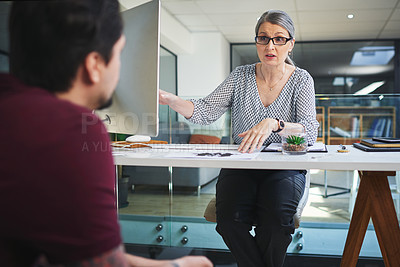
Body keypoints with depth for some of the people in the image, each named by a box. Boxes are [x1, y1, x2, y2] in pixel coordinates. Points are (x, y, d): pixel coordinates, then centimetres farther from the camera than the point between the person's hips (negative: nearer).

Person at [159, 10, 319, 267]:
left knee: (276, 217, -30)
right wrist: (168, 99, -18)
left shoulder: (301, 79, 1)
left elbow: (310, 130, -12)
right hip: (241, 166, 2)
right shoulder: (241, 76, 7)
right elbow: (206, 111, -1)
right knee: (230, 216, -27)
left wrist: (273, 124, -32)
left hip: (285, 168, -1)